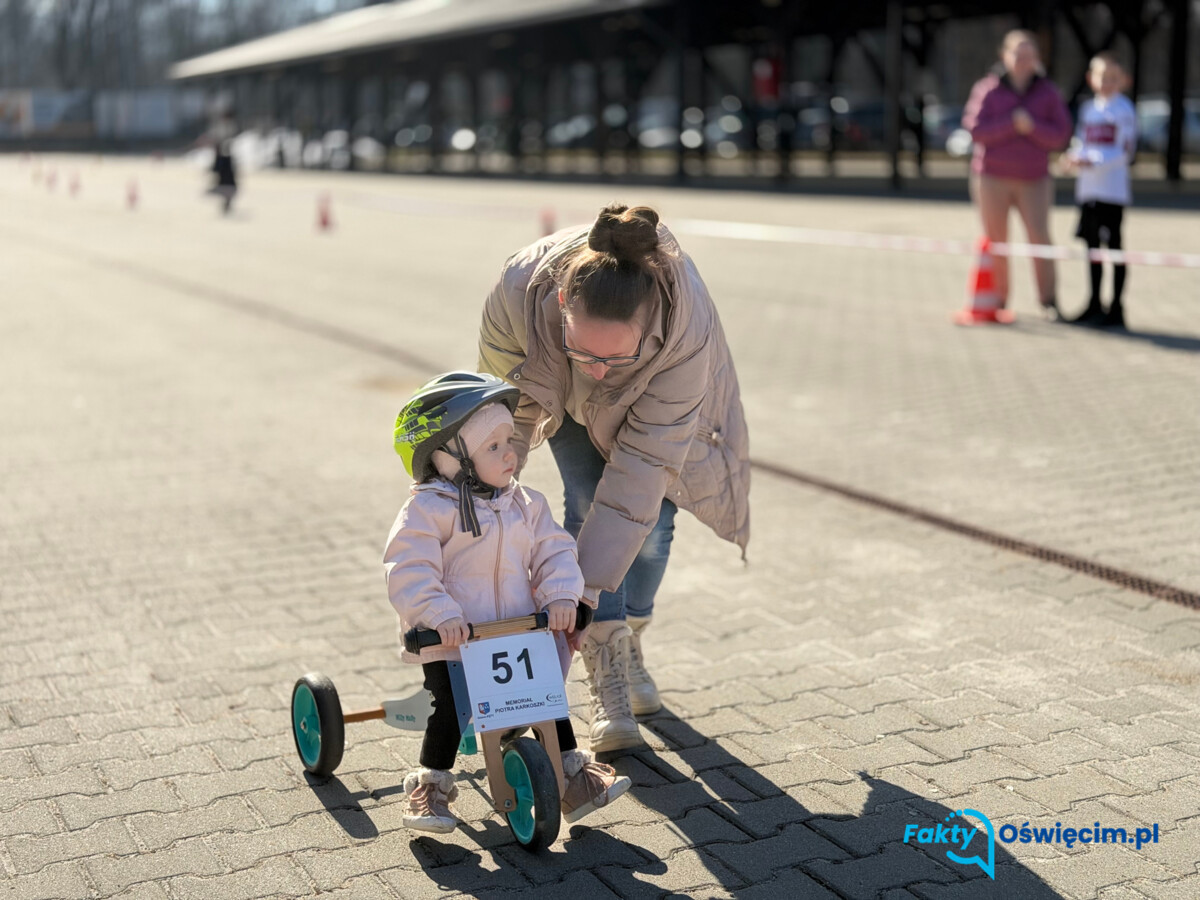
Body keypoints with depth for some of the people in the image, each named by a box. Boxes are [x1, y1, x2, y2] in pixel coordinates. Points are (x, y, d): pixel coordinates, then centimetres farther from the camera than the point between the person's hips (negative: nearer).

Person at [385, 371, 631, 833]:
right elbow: (409, 572, -18)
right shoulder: (429, 509, -12)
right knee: (449, 710, -12)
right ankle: (430, 785, 7)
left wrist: (561, 595, -13)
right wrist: (440, 615, -31)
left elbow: (553, 550, 5)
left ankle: (574, 776, 17)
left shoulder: (525, 504, 7)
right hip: (450, 644, -5)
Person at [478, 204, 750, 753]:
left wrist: (588, 586, -41)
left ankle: (630, 645, 22)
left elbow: (642, 465, -41)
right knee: (588, 504, -18)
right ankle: (607, 675, -11)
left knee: (650, 515, -6)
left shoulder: (688, 327, -45)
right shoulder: (520, 290, -43)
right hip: (563, 393, 1)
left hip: (648, 393, 0)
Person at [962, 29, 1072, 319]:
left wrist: (1032, 126, -17)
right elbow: (976, 129, -9)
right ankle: (997, 300, 16)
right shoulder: (987, 89, 0)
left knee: (1040, 238, -12)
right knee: (995, 241, 4)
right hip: (992, 178, 0)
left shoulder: (1047, 91, 5)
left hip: (1034, 179, 0)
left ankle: (1049, 300, -4)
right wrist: (1012, 123, -18)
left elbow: (1060, 135, 0)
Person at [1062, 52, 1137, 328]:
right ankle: (1095, 304, 24)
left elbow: (1124, 152, -12)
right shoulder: (1088, 109, 13)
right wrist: (1072, 158, -6)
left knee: (1114, 246, -3)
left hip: (1112, 189, -6)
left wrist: (1092, 162, -22)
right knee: (1091, 245, 13)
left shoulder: (1124, 110, -6)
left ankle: (1116, 308, 2)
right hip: (1087, 189, 6)